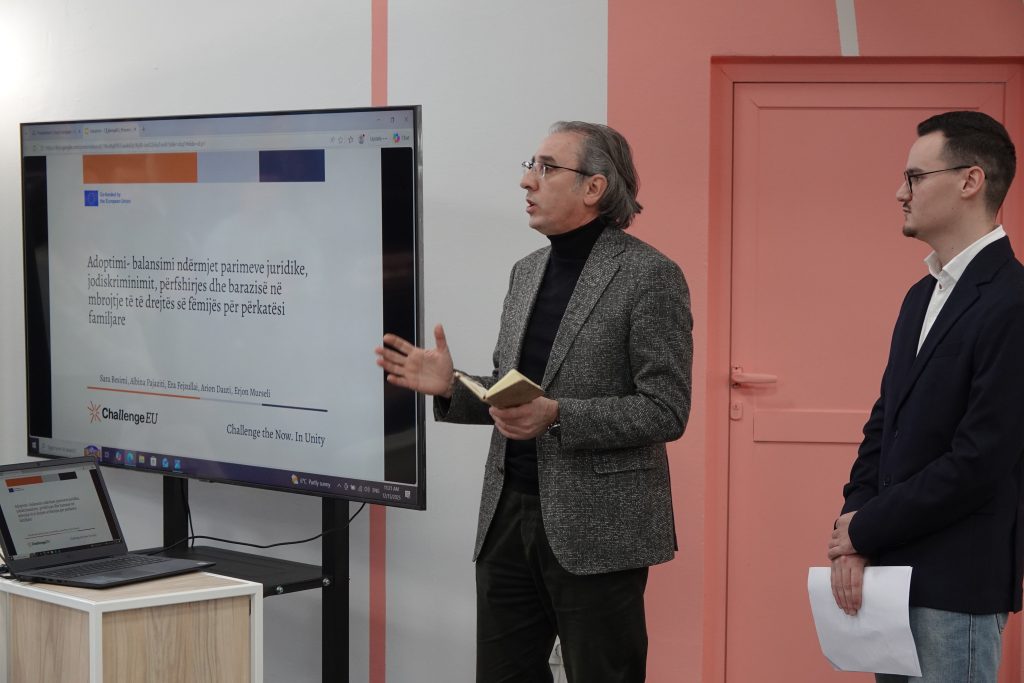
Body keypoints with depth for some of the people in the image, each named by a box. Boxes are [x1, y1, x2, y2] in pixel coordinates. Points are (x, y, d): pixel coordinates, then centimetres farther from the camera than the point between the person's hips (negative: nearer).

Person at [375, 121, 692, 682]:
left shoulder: (651, 276, -10)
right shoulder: (527, 272, 13)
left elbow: (665, 410, -14)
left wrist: (557, 417, -24)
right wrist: (451, 387, 0)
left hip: (596, 529, -7)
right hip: (508, 514, 7)